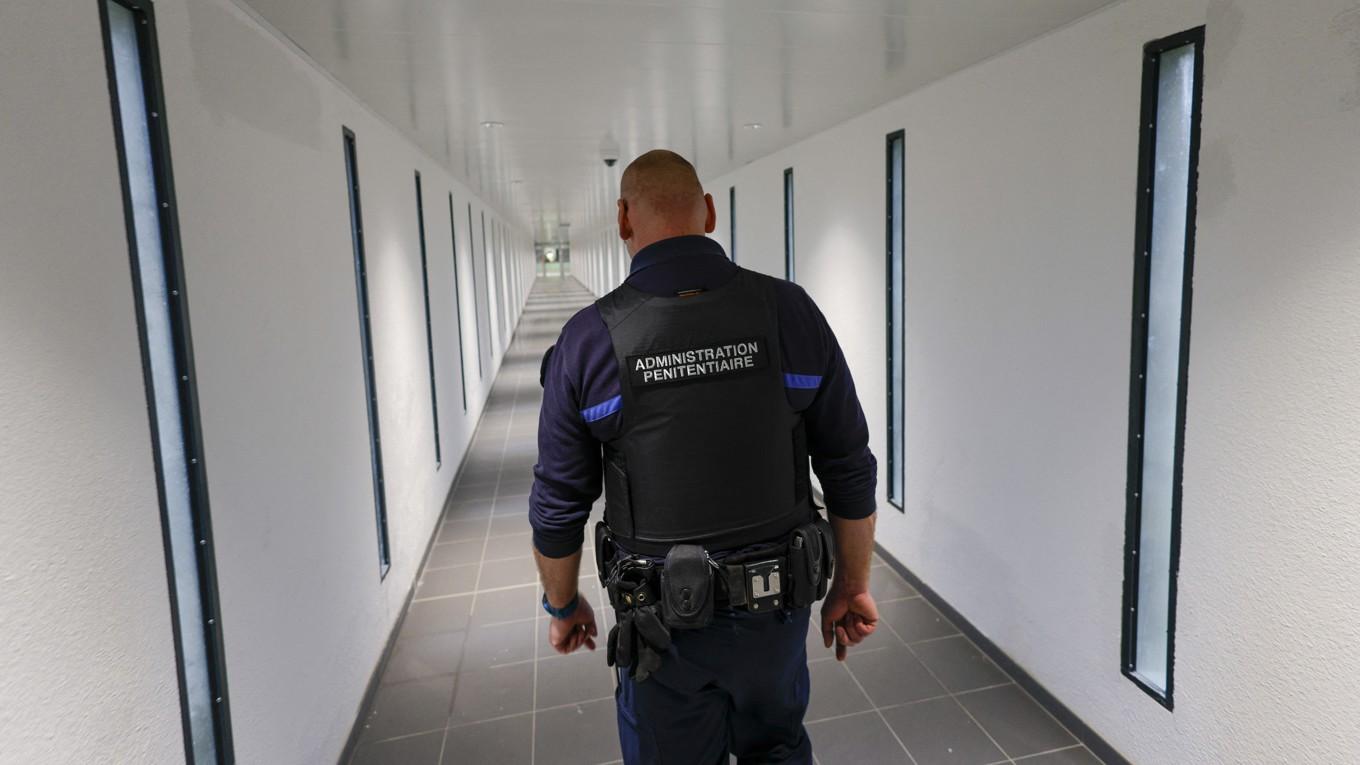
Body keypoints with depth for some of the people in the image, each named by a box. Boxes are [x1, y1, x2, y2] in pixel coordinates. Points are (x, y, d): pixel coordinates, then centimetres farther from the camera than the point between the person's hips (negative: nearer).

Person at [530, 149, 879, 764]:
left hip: (664, 621, -1)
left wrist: (562, 607, 11)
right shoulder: (790, 312, -10)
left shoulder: (588, 340, -14)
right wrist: (852, 587, 9)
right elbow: (850, 470, -5)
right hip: (777, 605, 2)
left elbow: (558, 505, -6)